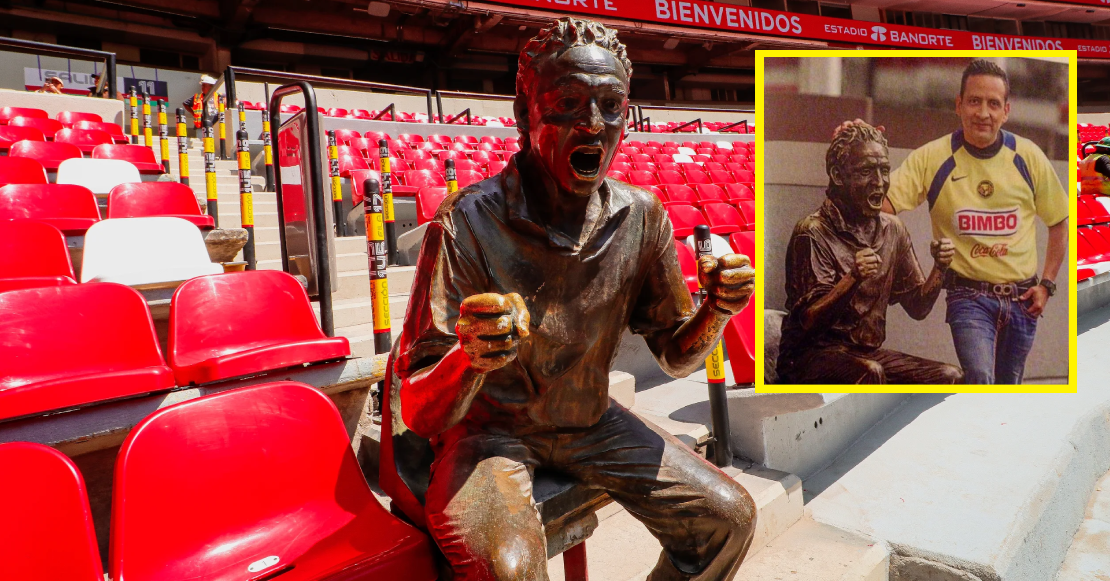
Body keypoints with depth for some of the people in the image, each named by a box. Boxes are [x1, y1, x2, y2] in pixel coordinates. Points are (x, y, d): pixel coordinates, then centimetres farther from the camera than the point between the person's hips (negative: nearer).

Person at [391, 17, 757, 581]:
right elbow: (418, 412, -22)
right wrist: (469, 358, -45)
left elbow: (675, 355, 2)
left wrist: (715, 311, -20)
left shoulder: (642, 217, -8)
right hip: (490, 429, -4)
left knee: (728, 518, 0)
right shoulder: (467, 222, -23)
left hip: (591, 421, 5)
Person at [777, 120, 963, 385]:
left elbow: (917, 308, 11)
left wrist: (939, 269, -7)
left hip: (868, 352, 7)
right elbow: (808, 321, -19)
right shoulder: (812, 232, -14)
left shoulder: (893, 230, 8)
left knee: (950, 377, -11)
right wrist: (853, 279, -33)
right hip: (810, 356, -6)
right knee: (870, 372, -33)